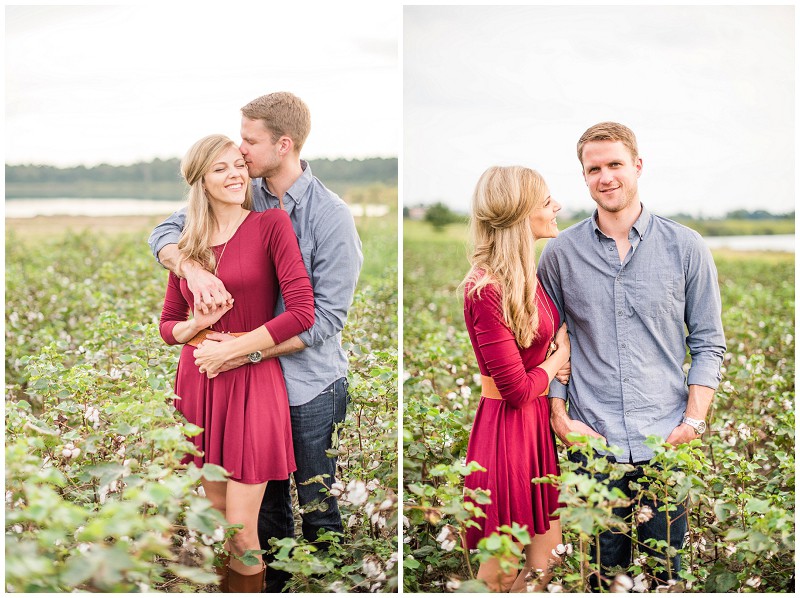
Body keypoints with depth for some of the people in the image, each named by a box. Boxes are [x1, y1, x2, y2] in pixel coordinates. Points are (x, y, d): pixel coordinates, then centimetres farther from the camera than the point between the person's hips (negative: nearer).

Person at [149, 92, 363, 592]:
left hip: (310, 386, -5)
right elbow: (166, 233, -1)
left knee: (319, 510, 9)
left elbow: (326, 317, -19)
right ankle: (273, 583, 40)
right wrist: (192, 269, -24)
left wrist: (248, 349, -24)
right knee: (266, 498, 21)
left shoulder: (331, 216, -16)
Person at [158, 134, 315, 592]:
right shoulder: (188, 245, 10)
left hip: (251, 383, -4)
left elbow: (303, 311, -12)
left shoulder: (272, 225, -4)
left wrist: (229, 348, -12)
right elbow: (168, 323, 16)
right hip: (198, 383, 5)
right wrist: (197, 325, -7)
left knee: (241, 532, -4)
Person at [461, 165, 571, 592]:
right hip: (506, 427, -9)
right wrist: (559, 357, -2)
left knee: (546, 561, 16)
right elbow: (517, 389, -19)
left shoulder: (529, 276, 6)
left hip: (539, 421, 9)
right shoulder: (486, 289, -23)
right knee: (501, 574, 6)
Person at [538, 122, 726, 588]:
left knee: (668, 567, 9)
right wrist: (561, 419, -1)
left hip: (668, 444, 0)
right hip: (591, 443, 0)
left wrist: (694, 421, -5)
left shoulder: (686, 248, 2)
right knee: (600, 569, 8)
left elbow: (708, 343, 5)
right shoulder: (560, 254, 4)